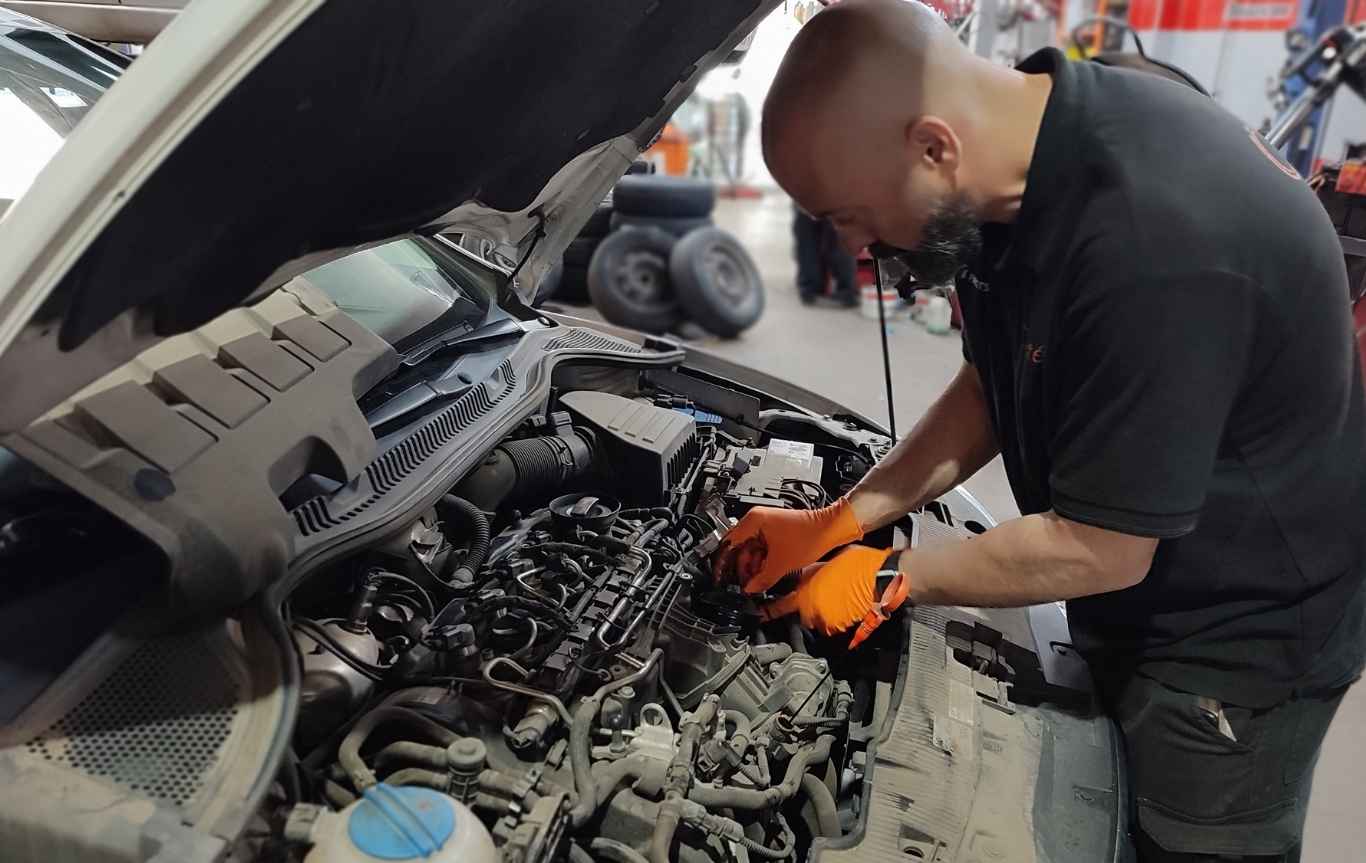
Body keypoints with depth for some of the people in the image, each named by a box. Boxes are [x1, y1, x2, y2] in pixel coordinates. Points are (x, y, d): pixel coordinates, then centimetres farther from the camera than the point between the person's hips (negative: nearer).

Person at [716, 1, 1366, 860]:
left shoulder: (1155, 239, -36)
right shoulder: (1025, 157, -8)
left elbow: (1098, 550, -28)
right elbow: (995, 386, 2)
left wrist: (891, 577, -14)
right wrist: (835, 525, -3)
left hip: (1239, 636, -7)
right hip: (1132, 611, 8)